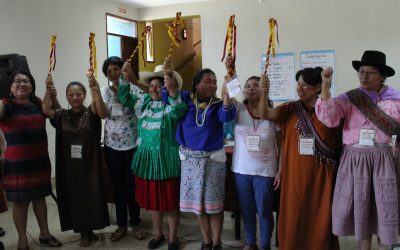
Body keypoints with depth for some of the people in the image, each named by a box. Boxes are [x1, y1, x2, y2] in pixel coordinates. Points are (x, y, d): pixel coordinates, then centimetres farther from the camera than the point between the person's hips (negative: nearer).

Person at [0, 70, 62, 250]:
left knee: (39, 197, 16)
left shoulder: (38, 104, 7)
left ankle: (44, 234, 32)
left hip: (40, 160, 5)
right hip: (17, 163, -5)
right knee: (20, 201, 6)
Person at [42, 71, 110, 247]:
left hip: (89, 163, -2)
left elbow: (103, 113, -28)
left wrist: (95, 89, -44)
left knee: (91, 195, 7)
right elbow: (46, 110, -16)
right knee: (75, 197, 11)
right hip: (69, 165, 2)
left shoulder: (91, 113, -5)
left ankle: (90, 230, 28)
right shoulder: (62, 115, 2)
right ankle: (84, 232, 29)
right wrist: (48, 90, -32)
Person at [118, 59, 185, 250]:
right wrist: (125, 78, -4)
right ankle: (158, 234, 34)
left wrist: (172, 92, -47)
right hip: (146, 157, 6)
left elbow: (179, 112, -31)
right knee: (152, 198, 16)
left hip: (166, 157, -5)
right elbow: (124, 98, 12)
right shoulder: (142, 101, 9)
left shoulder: (171, 104, -9)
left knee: (170, 200, 4)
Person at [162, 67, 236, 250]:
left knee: (214, 202, 3)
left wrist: (226, 94, -39)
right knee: (197, 201, 10)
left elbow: (227, 116, -23)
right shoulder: (186, 99, 2)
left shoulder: (218, 104, -4)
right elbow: (168, 96, -6)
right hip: (190, 157, 2)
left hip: (213, 158, -1)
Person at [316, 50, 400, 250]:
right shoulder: (350, 98, -2)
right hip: (354, 159, 0)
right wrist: (325, 86, -22)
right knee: (359, 207, 10)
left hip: (382, 159, 1)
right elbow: (328, 118, -17)